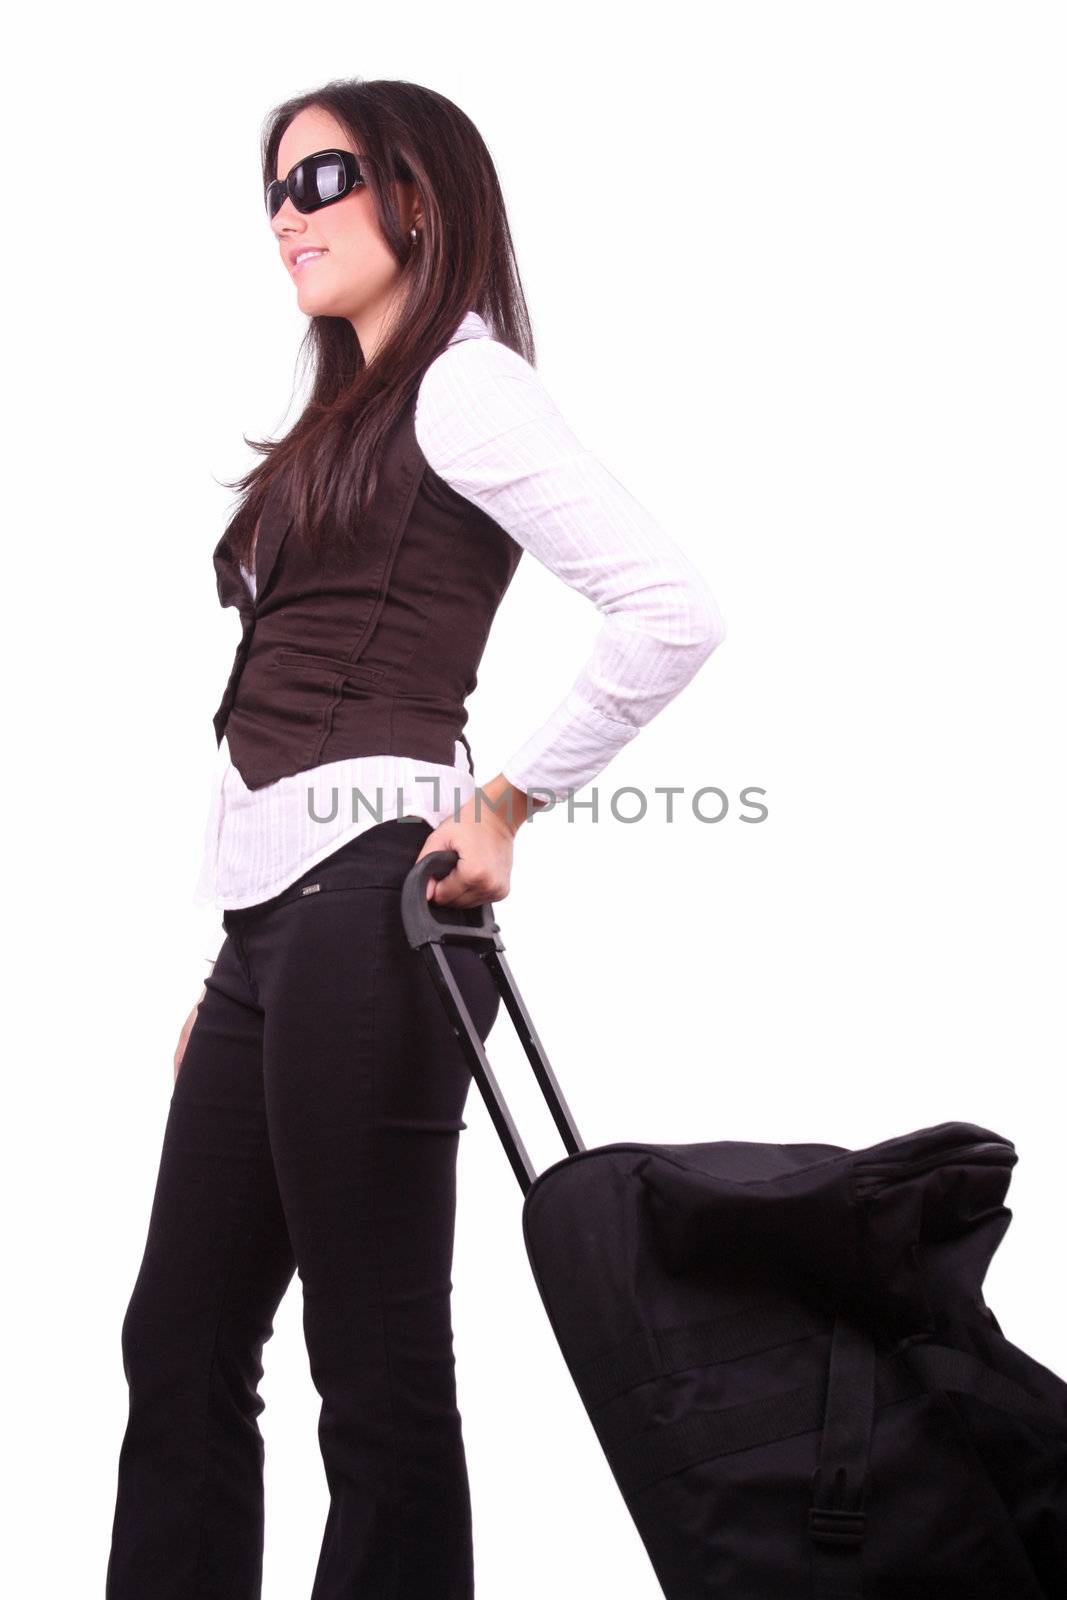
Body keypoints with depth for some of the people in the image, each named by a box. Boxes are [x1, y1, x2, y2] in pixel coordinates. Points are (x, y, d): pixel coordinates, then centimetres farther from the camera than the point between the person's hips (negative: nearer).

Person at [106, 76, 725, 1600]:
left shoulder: (464, 387, -4)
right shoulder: (343, 425, 23)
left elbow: (674, 611, -17)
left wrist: (505, 805, -10)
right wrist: (227, 975, 17)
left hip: (364, 900, -9)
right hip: (269, 917, 9)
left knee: (376, 1362, -1)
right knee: (182, 1343, 12)